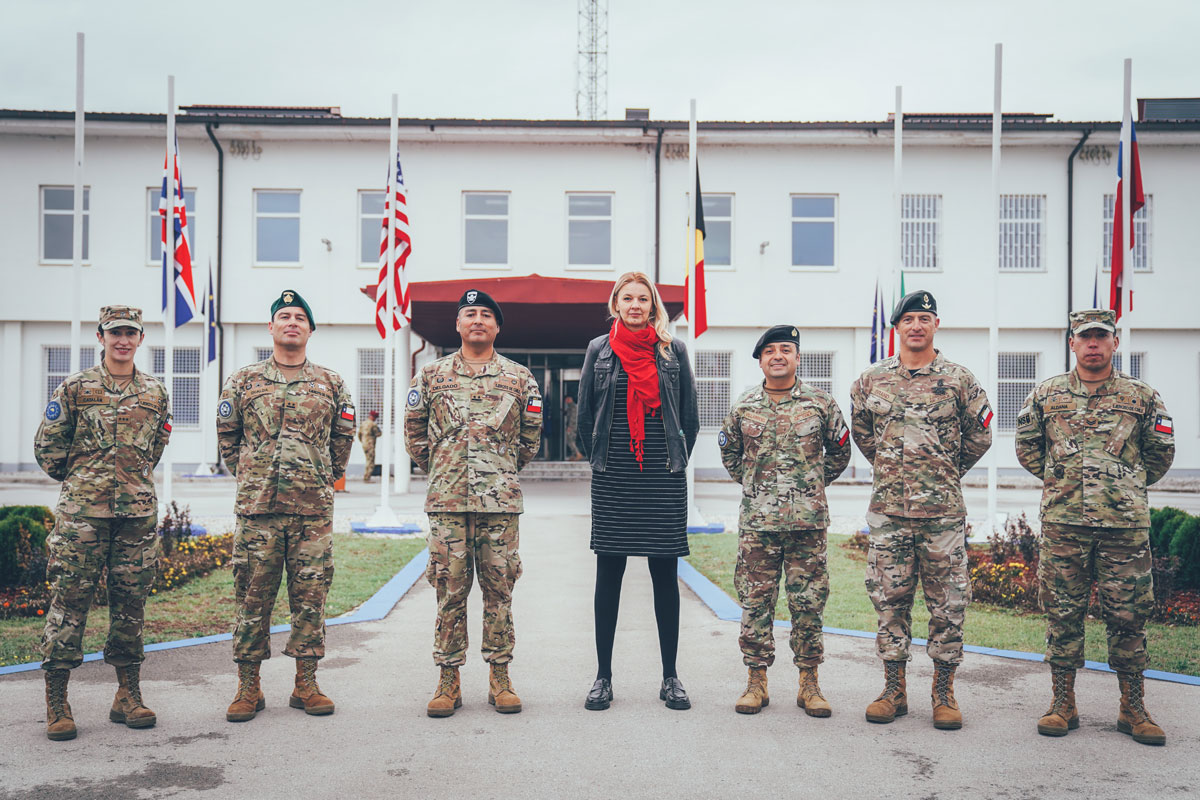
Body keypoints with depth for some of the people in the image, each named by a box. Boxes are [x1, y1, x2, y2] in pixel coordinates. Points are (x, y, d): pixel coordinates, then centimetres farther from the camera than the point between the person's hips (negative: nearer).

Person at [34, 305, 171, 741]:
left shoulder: (155, 393, 10)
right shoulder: (75, 388, 2)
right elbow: (47, 447, 7)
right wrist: (79, 480, 13)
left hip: (137, 512, 3)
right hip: (81, 513, -3)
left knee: (131, 603, 7)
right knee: (69, 602, -2)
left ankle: (128, 696, 17)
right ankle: (56, 703, 6)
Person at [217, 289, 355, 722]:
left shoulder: (330, 383, 10)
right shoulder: (243, 381, 8)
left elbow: (343, 437, 19)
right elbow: (227, 435, 16)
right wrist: (250, 476, 14)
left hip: (313, 509, 1)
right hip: (257, 507, -1)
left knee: (310, 597, 3)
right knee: (253, 597, 3)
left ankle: (306, 684, 13)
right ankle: (248, 688, 12)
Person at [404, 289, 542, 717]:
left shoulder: (519, 378, 8)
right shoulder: (431, 375, 8)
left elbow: (531, 436, 16)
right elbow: (414, 433, 16)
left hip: (501, 502, 0)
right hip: (447, 502, 0)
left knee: (499, 590, 4)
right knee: (450, 590, 3)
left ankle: (500, 677, 14)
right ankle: (449, 680, 12)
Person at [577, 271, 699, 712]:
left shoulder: (673, 350, 6)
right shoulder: (599, 349, 6)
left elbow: (690, 416, 10)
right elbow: (585, 415, 10)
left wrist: (676, 462, 7)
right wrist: (600, 461, 9)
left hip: (664, 478, 0)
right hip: (612, 479, 0)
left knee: (665, 575, 4)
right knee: (608, 574, 3)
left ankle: (670, 677, 14)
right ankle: (603, 677, 12)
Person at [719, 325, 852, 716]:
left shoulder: (821, 403, 3)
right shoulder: (743, 407, 6)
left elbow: (839, 452, 16)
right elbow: (729, 452, 22)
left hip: (808, 521, -1)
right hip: (757, 521, 1)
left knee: (808, 602, 3)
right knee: (755, 602, 3)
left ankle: (809, 683, 15)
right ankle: (756, 680, 14)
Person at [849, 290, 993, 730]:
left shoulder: (959, 379, 1)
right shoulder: (871, 379, 6)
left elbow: (980, 435, 10)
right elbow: (861, 432, 19)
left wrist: (948, 473, 12)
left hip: (943, 511, -1)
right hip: (888, 510, 2)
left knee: (947, 602, 4)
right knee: (890, 599, 6)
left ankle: (944, 692, 15)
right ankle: (894, 689, 17)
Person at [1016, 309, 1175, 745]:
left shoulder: (1142, 397, 7)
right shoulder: (1046, 395, 7)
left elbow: (1161, 452, 17)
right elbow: (1026, 447, 16)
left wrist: (1127, 487, 15)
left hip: (1126, 524, 0)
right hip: (1063, 524, 0)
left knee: (1128, 616, 5)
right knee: (1063, 614, 4)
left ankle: (1133, 708, 17)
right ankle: (1063, 704, 15)